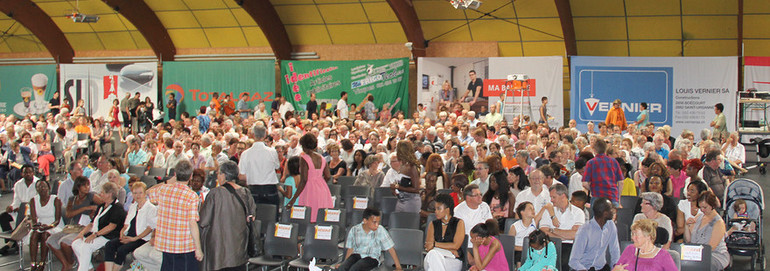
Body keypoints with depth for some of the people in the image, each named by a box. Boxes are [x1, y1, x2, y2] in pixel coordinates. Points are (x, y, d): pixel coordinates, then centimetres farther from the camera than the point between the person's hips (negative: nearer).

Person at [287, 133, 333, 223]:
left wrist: (294, 198, -15)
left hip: (310, 191, -6)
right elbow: (328, 176, 9)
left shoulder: (304, 159, -11)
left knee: (309, 221, -3)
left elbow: (304, 180, -17)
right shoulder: (321, 158, 8)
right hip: (323, 190, 7)